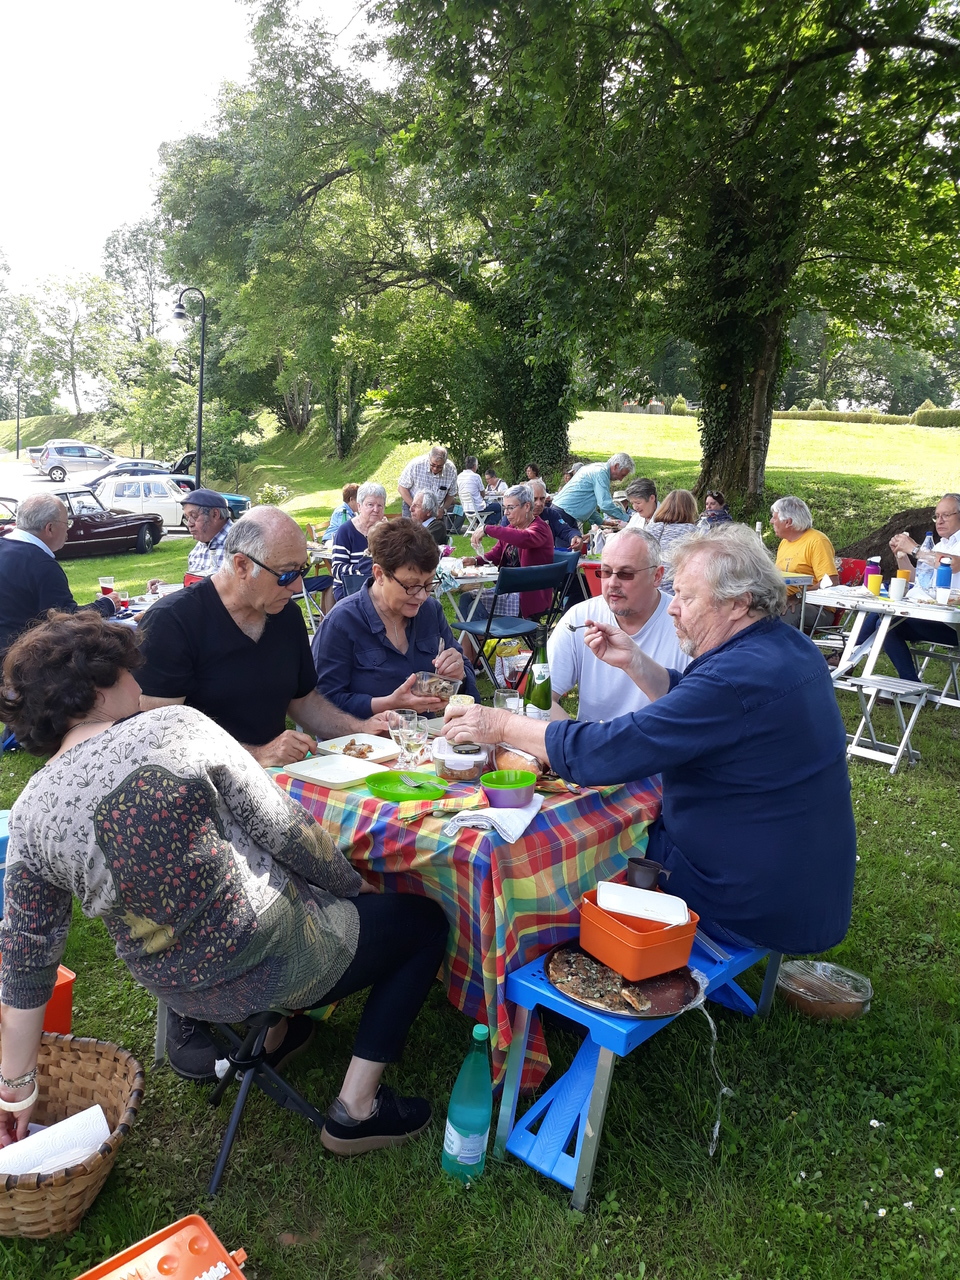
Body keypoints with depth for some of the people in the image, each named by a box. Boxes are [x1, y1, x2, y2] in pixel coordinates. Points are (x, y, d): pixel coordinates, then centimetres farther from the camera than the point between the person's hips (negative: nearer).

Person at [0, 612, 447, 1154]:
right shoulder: (175, 726, -21)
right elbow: (285, 830, -18)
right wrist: (355, 885, 0)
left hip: (183, 994, 7)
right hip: (276, 962, -6)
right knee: (425, 920, 16)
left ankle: (273, 1035, 34)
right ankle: (357, 1107, 11)